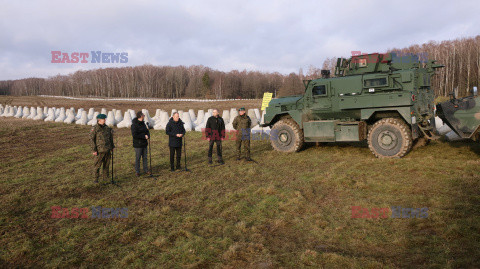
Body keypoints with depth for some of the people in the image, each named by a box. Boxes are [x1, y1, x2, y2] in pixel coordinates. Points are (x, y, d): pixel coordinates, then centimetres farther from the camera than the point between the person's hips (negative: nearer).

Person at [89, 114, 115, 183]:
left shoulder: (107, 128, 8)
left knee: (106, 164, 12)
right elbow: (92, 140, -9)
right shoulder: (94, 129, -8)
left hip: (107, 150, 5)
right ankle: (96, 179, 13)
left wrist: (112, 146, 16)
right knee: (97, 165, 0)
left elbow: (110, 138, 18)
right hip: (99, 150, -5)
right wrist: (94, 150, -13)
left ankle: (105, 177, 25)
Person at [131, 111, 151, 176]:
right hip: (138, 144, -7)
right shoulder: (134, 124, -15)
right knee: (138, 158, 1)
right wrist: (144, 136, -19)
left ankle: (146, 170, 22)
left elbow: (147, 131, 19)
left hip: (144, 143, 7)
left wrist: (148, 135, -4)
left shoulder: (143, 123, 9)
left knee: (145, 157, 12)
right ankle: (137, 172, 12)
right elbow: (134, 135, -21)